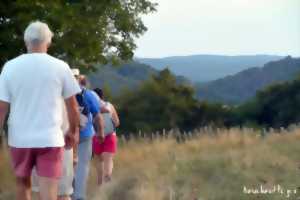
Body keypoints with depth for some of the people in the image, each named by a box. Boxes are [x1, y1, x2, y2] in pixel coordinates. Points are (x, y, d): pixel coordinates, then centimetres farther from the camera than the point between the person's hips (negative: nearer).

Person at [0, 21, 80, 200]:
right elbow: (72, 105, 3)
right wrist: (73, 132, 18)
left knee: (23, 183, 23)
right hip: (50, 139, -2)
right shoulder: (60, 67, -3)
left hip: (19, 139, 2)